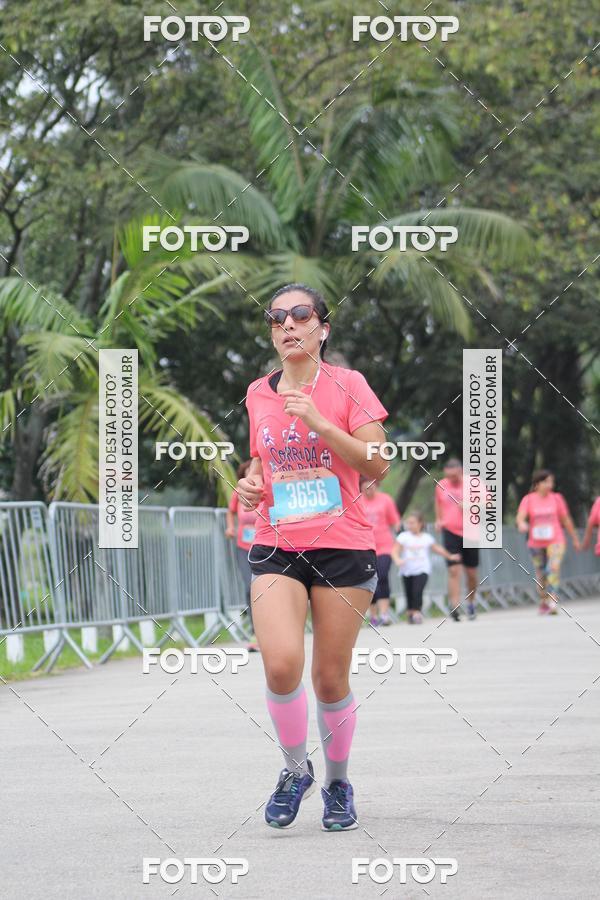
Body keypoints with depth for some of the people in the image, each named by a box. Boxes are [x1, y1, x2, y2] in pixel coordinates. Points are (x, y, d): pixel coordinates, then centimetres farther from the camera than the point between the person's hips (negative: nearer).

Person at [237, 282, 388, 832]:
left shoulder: (347, 385, -2)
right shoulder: (258, 394, 9)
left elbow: (378, 465, -9)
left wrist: (320, 423, -18)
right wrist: (251, 482, 3)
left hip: (343, 548, -2)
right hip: (277, 548, 2)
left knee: (331, 679, 2)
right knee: (281, 664, -19)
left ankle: (337, 782, 25)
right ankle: (295, 768, 5)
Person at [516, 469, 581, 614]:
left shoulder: (556, 498, 2)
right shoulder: (528, 499, -1)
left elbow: (566, 519, 10)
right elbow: (520, 516, -14)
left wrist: (575, 539, 15)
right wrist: (522, 524, -39)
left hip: (555, 541, -1)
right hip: (536, 543, 1)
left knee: (554, 568, -21)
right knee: (540, 574, 9)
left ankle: (552, 602, -28)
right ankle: (543, 602, 28)